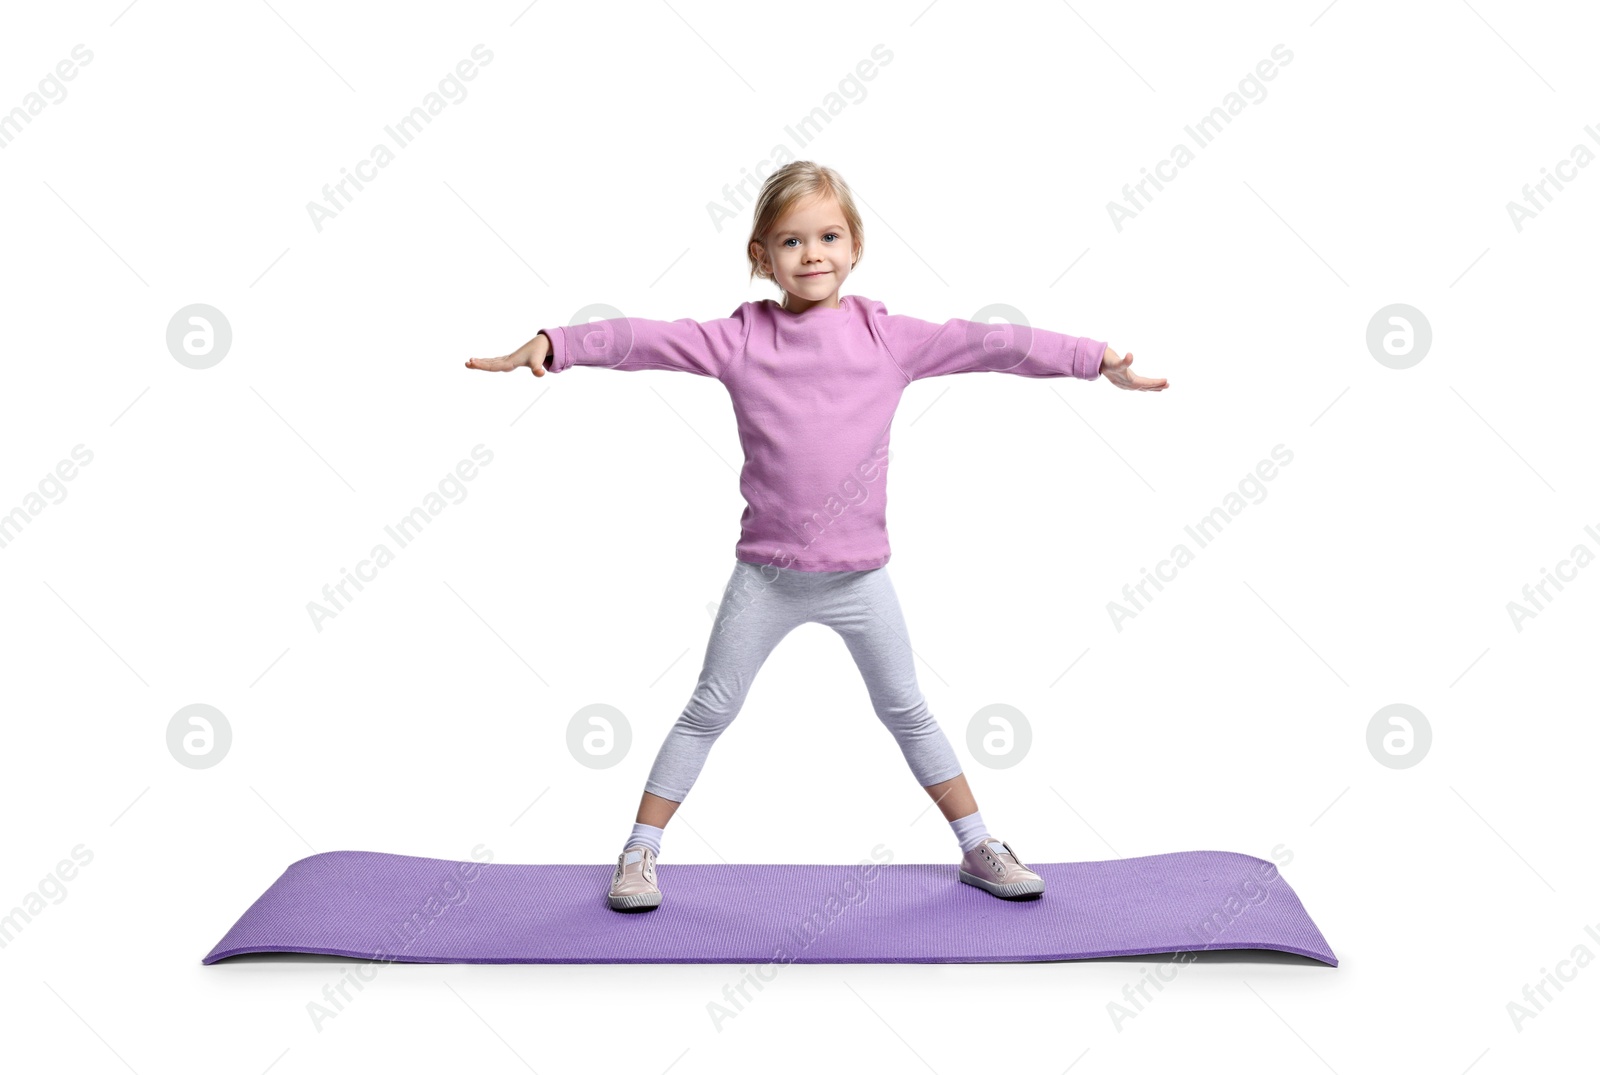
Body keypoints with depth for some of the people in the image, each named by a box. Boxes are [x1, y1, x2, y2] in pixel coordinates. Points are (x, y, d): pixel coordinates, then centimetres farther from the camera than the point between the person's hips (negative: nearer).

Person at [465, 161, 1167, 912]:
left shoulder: (886, 337, -2)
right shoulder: (740, 339, -5)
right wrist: (552, 345, -22)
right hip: (766, 575, -1)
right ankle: (639, 853, 20)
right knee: (709, 711, 8)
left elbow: (987, 344, -3)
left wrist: (1097, 359, -2)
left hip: (860, 575, 1)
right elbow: (644, 340, -11)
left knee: (907, 710, 15)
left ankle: (979, 848, 28)